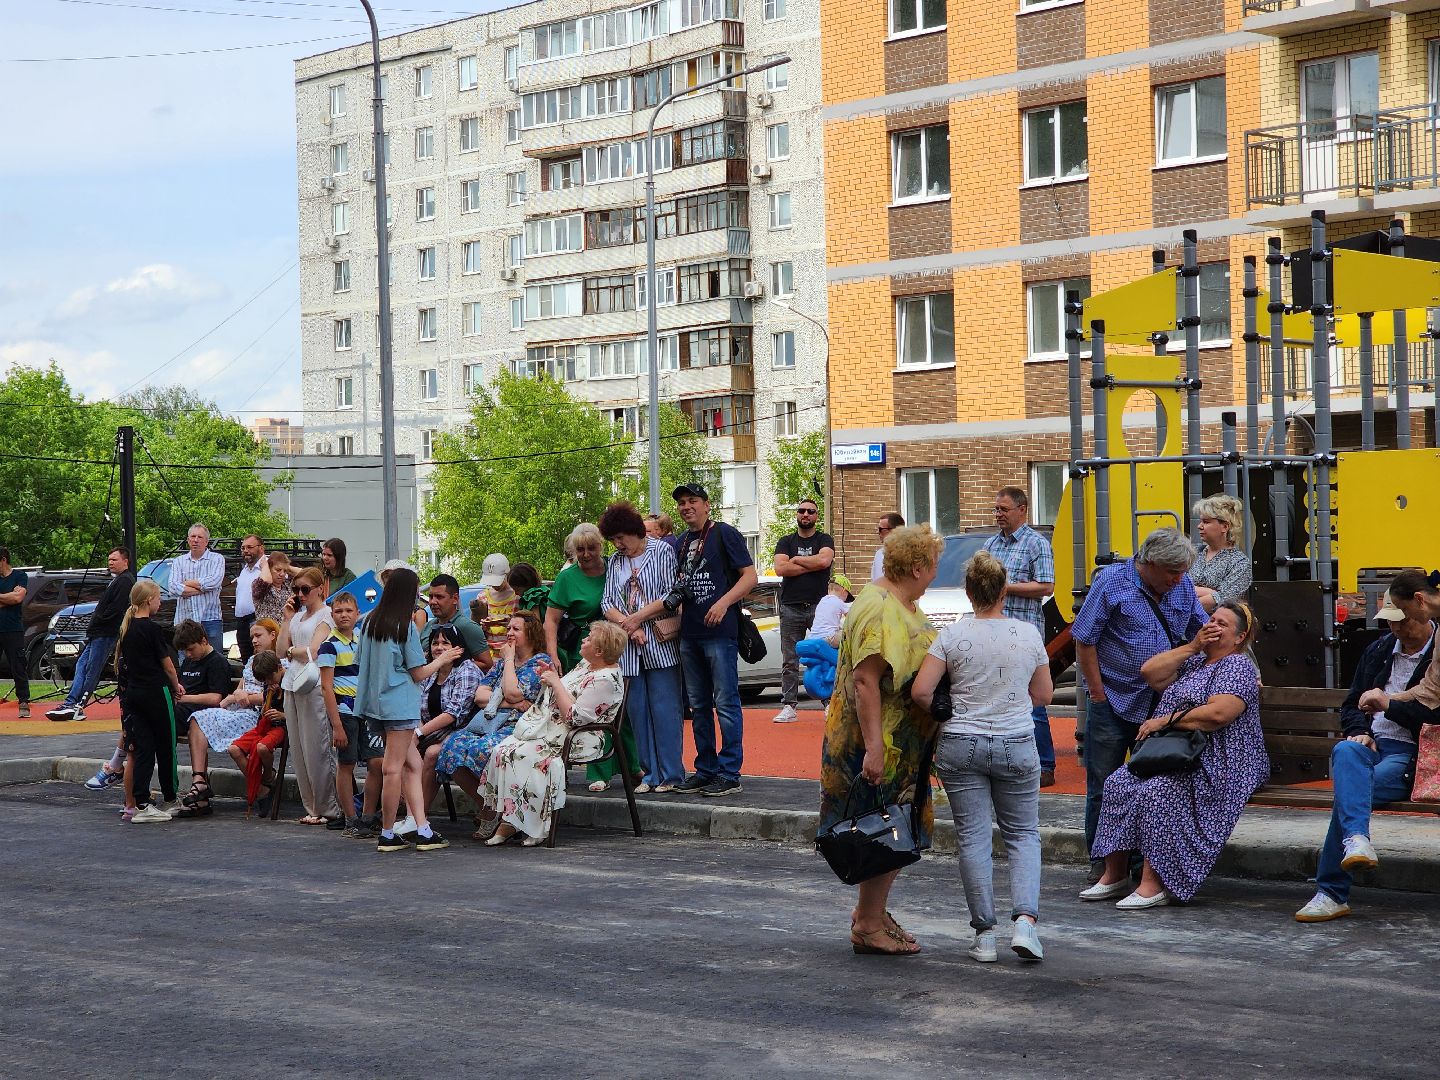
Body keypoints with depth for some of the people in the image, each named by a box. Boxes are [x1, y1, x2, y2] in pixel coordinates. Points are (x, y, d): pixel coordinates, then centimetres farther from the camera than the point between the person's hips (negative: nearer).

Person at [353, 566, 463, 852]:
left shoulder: (370, 621, 8)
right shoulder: (406, 627, -11)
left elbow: (360, 659, 16)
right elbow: (418, 673, -8)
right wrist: (442, 659, 8)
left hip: (376, 699, 8)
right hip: (400, 704, -8)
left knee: (412, 764, 9)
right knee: (394, 769, -2)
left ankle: (423, 830, 4)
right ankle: (387, 834, 2)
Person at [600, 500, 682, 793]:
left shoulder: (662, 551, 0)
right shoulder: (615, 562, 16)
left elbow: (672, 595, -9)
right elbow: (607, 603, 9)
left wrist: (637, 618, -11)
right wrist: (628, 626, -8)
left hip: (660, 645, -5)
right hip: (628, 648, 6)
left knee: (664, 710, -6)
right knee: (637, 711, 5)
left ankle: (671, 774, -2)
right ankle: (650, 774, 11)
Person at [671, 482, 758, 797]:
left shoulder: (725, 534, -3)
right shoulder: (682, 542, 17)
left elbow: (750, 576, -8)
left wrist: (724, 602, -21)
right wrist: (674, 595, 6)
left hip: (720, 632, -8)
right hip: (689, 634, 8)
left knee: (725, 703, -6)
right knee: (699, 705, 12)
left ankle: (730, 773, -4)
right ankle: (706, 769, 19)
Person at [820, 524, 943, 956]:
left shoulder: (905, 607, 13)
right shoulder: (879, 612, -20)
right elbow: (865, 681, -27)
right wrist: (873, 748, -31)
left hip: (905, 744, 10)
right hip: (882, 745, -10)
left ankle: (871, 911, 27)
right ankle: (869, 926, 6)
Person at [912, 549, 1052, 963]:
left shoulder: (953, 635, -7)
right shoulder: (1028, 634, -2)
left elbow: (920, 692, -12)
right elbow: (1043, 695, 7)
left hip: (961, 746, -1)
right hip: (1017, 746, 1)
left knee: (973, 837, 5)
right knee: (1023, 834, 13)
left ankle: (984, 934, 6)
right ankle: (1025, 920, -5)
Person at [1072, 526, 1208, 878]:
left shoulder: (1182, 585, 5)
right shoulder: (1112, 582, -10)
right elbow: (1084, 642, -8)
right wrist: (1098, 693, -9)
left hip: (1161, 703, 4)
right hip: (1113, 702, -4)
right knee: (1104, 786, 2)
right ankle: (1102, 863, 11)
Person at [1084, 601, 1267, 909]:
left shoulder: (1237, 666, -1)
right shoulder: (1194, 662, 26)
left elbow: (1218, 713, -18)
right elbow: (1150, 672, 11)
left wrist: (1166, 720, -11)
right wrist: (1192, 646, 6)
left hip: (1215, 764, -8)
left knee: (1156, 791, -34)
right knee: (1118, 782, -17)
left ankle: (1154, 883, -34)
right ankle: (1115, 874, -15)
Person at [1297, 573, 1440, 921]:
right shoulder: (1378, 650, 21)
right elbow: (1352, 704, 25)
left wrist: (1389, 705, -9)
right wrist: (1358, 732, 4)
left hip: (1408, 753, -5)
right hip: (1370, 745, 5)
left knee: (1348, 792, -30)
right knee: (1345, 751, -35)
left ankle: (1332, 893, -29)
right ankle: (1356, 839, -56)